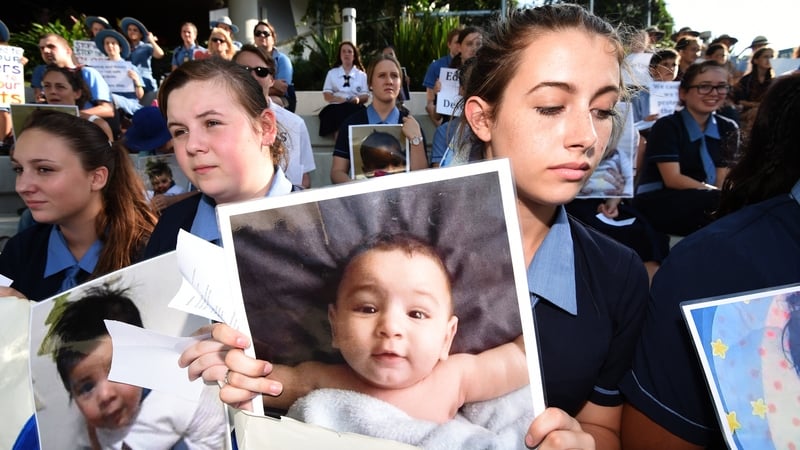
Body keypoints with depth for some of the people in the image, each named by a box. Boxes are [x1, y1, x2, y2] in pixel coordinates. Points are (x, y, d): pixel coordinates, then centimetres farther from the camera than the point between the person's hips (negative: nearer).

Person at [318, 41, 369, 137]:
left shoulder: (361, 74, 21)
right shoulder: (332, 73, 21)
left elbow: (366, 97, 12)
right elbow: (327, 95, 10)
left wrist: (358, 99, -12)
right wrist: (338, 99, -12)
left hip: (354, 108, 0)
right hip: (336, 107, 0)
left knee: (354, 109, -36)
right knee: (338, 112, -36)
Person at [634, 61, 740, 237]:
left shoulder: (727, 128, 9)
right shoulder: (667, 126, -8)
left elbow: (722, 181, 3)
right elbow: (673, 180, -16)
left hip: (699, 202, 6)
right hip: (656, 204, -5)